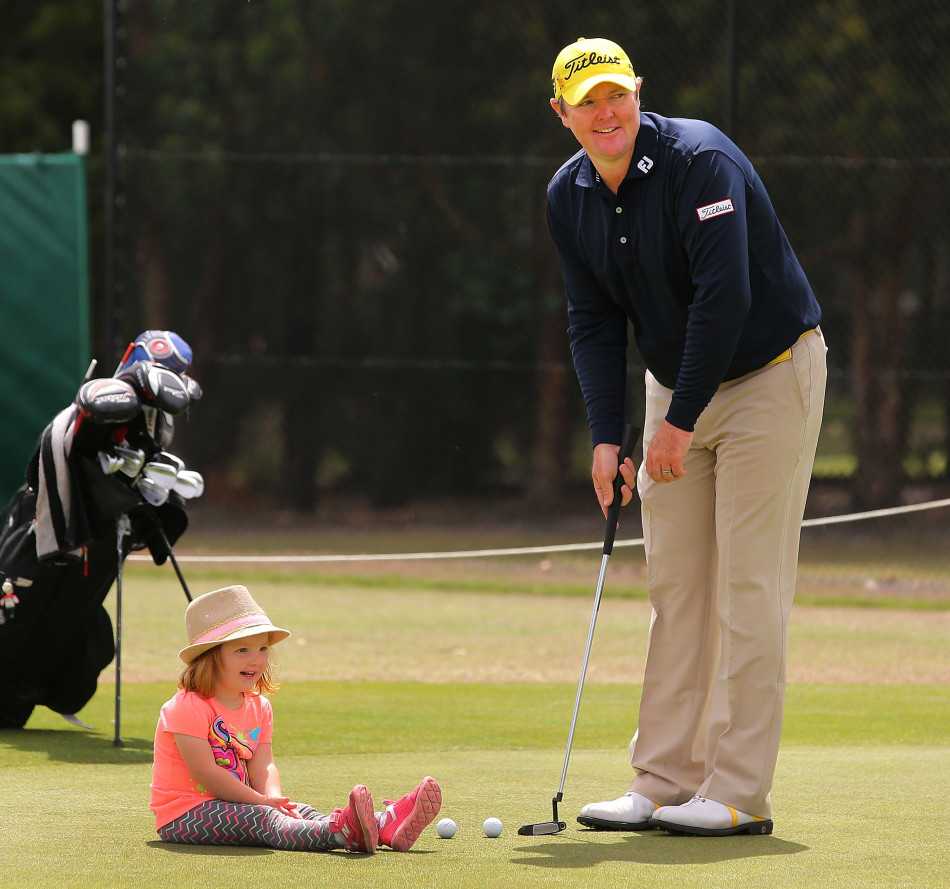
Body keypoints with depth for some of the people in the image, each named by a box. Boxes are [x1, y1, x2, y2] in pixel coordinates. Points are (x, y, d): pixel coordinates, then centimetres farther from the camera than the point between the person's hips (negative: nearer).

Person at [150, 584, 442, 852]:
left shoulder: (258, 708, 11)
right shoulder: (187, 708, -16)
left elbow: (262, 766, 1)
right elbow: (205, 772, -22)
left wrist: (273, 797, -22)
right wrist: (262, 802, -20)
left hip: (233, 804, 8)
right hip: (185, 815, -8)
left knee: (297, 811, -14)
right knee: (261, 820, -31)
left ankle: (386, 826, -34)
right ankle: (340, 832, -58)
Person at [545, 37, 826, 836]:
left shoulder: (701, 161, -22)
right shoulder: (569, 197, 0)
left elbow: (725, 296, -27)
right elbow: (593, 320, 4)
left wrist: (681, 421, -25)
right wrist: (607, 434, -7)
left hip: (769, 373, -7)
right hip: (677, 388, 7)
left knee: (749, 583, -10)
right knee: (675, 588, 5)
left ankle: (740, 793, -10)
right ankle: (665, 784, 9)